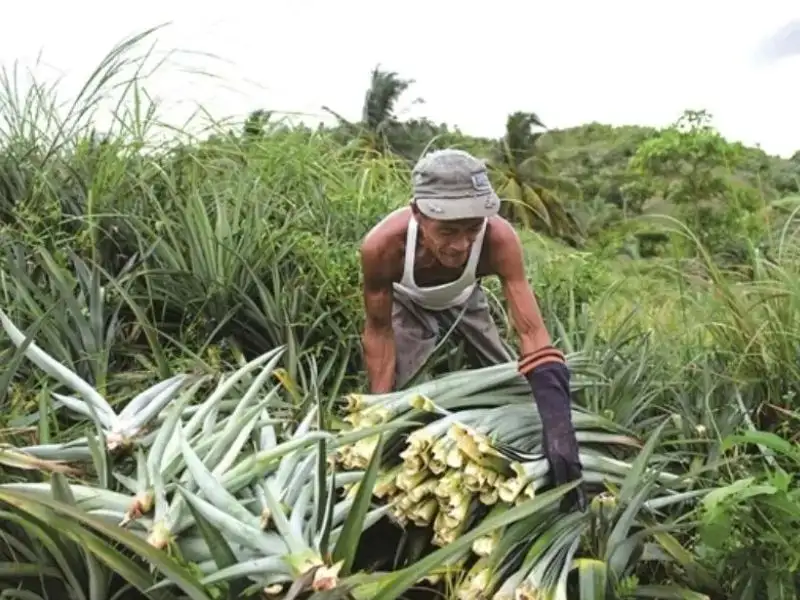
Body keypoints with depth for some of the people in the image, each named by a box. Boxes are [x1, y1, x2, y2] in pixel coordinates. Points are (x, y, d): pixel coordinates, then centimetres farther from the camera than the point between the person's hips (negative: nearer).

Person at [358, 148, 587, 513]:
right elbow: (378, 332, -26)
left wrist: (557, 425, -56)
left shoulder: (499, 239, -44)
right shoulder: (382, 246, -44)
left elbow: (532, 332, -44)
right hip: (409, 305, -1)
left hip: (465, 300, 2)